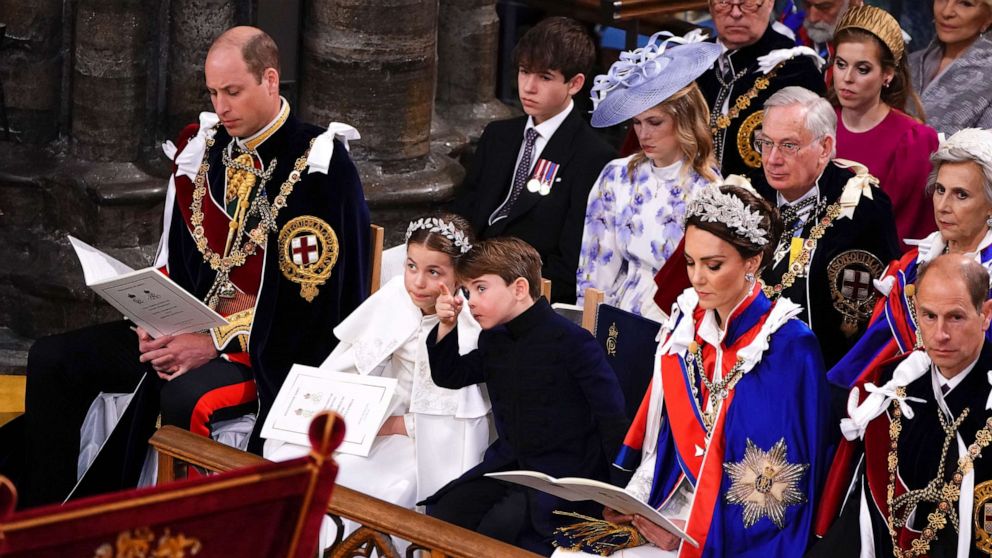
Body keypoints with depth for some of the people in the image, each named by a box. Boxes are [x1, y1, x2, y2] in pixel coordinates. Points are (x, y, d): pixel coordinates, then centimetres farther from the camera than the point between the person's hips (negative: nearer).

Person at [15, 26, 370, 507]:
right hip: (190, 327, 7)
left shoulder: (318, 169, -14)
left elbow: (308, 293, -18)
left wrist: (217, 342, -22)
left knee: (186, 397, -38)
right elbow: (174, 260, 14)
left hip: (273, 349, -7)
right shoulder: (201, 148, 7)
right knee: (53, 360, -4)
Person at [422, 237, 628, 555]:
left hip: (565, 473, -7)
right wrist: (446, 328, 4)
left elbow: (612, 417, -14)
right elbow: (449, 377, 22)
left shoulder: (570, 341, -15)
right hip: (509, 463, 7)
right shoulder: (493, 340, 8)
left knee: (499, 527, -28)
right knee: (442, 518, -10)